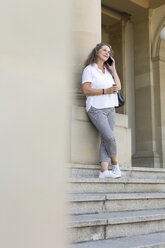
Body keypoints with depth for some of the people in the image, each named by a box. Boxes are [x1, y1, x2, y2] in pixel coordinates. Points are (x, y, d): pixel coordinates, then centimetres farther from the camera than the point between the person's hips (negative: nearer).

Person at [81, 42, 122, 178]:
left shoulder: (108, 70, 18)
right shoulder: (89, 69, -1)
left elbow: (118, 87, 11)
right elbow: (86, 90, -11)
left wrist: (113, 69, 8)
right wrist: (106, 91, -17)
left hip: (110, 108, 6)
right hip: (96, 109, -6)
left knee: (106, 139, -3)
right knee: (110, 137, -15)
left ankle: (104, 170, -6)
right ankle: (115, 165, 3)